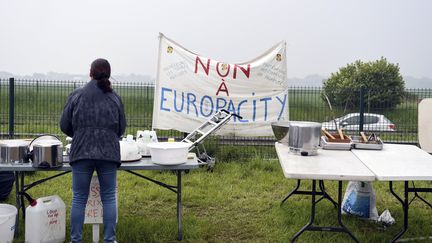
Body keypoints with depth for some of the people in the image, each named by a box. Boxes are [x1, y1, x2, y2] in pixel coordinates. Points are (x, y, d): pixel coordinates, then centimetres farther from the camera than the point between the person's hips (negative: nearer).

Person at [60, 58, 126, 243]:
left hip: (81, 152, -1)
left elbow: (65, 126, 4)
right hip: (109, 153, 1)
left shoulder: (77, 95, 0)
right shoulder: (115, 98, 4)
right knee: (109, 198, 8)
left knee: (79, 198, 8)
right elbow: (121, 128, 9)